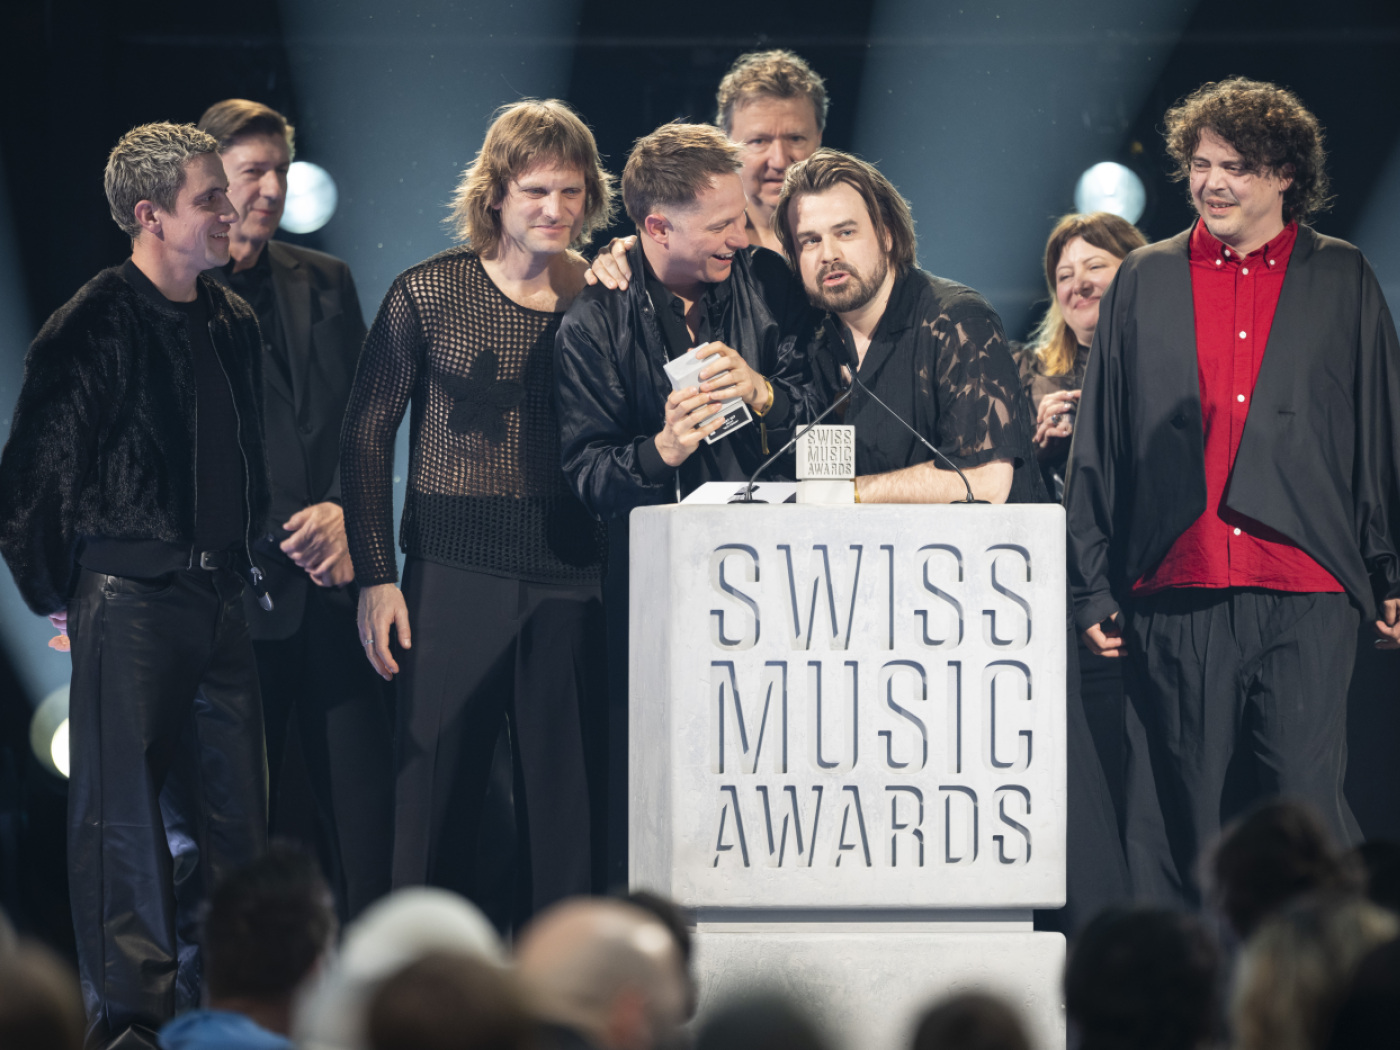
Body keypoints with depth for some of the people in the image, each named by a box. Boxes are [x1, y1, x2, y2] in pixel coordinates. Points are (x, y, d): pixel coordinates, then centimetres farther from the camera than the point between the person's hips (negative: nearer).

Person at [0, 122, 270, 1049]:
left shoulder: (234, 322, 12)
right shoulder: (96, 327, -9)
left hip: (219, 592, 6)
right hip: (129, 594, -6)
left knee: (235, 809, 7)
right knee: (123, 808, -4)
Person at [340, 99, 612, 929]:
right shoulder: (429, 293, -1)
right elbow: (367, 436, 3)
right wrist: (376, 575, -1)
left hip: (571, 577, 2)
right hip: (454, 571, -2)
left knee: (567, 795, 4)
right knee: (440, 789, 1)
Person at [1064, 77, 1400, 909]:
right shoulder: (1144, 283, 12)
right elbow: (1099, 445, 13)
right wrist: (1094, 583, 8)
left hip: (1305, 594, -2)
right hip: (1175, 597, 2)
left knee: (1301, 804, -7)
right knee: (1182, 815, 3)